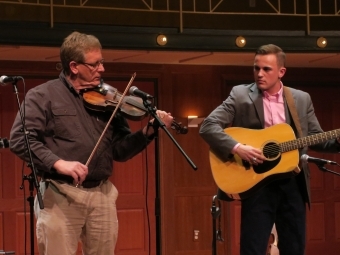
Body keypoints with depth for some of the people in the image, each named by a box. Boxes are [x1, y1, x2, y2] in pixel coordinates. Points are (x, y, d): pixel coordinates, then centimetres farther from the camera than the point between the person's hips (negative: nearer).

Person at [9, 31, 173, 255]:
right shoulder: (43, 96, -1)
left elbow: (120, 150, 11)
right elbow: (20, 139, -12)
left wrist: (149, 130, -6)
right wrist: (57, 162, -25)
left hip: (103, 194, 4)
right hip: (60, 195, -4)